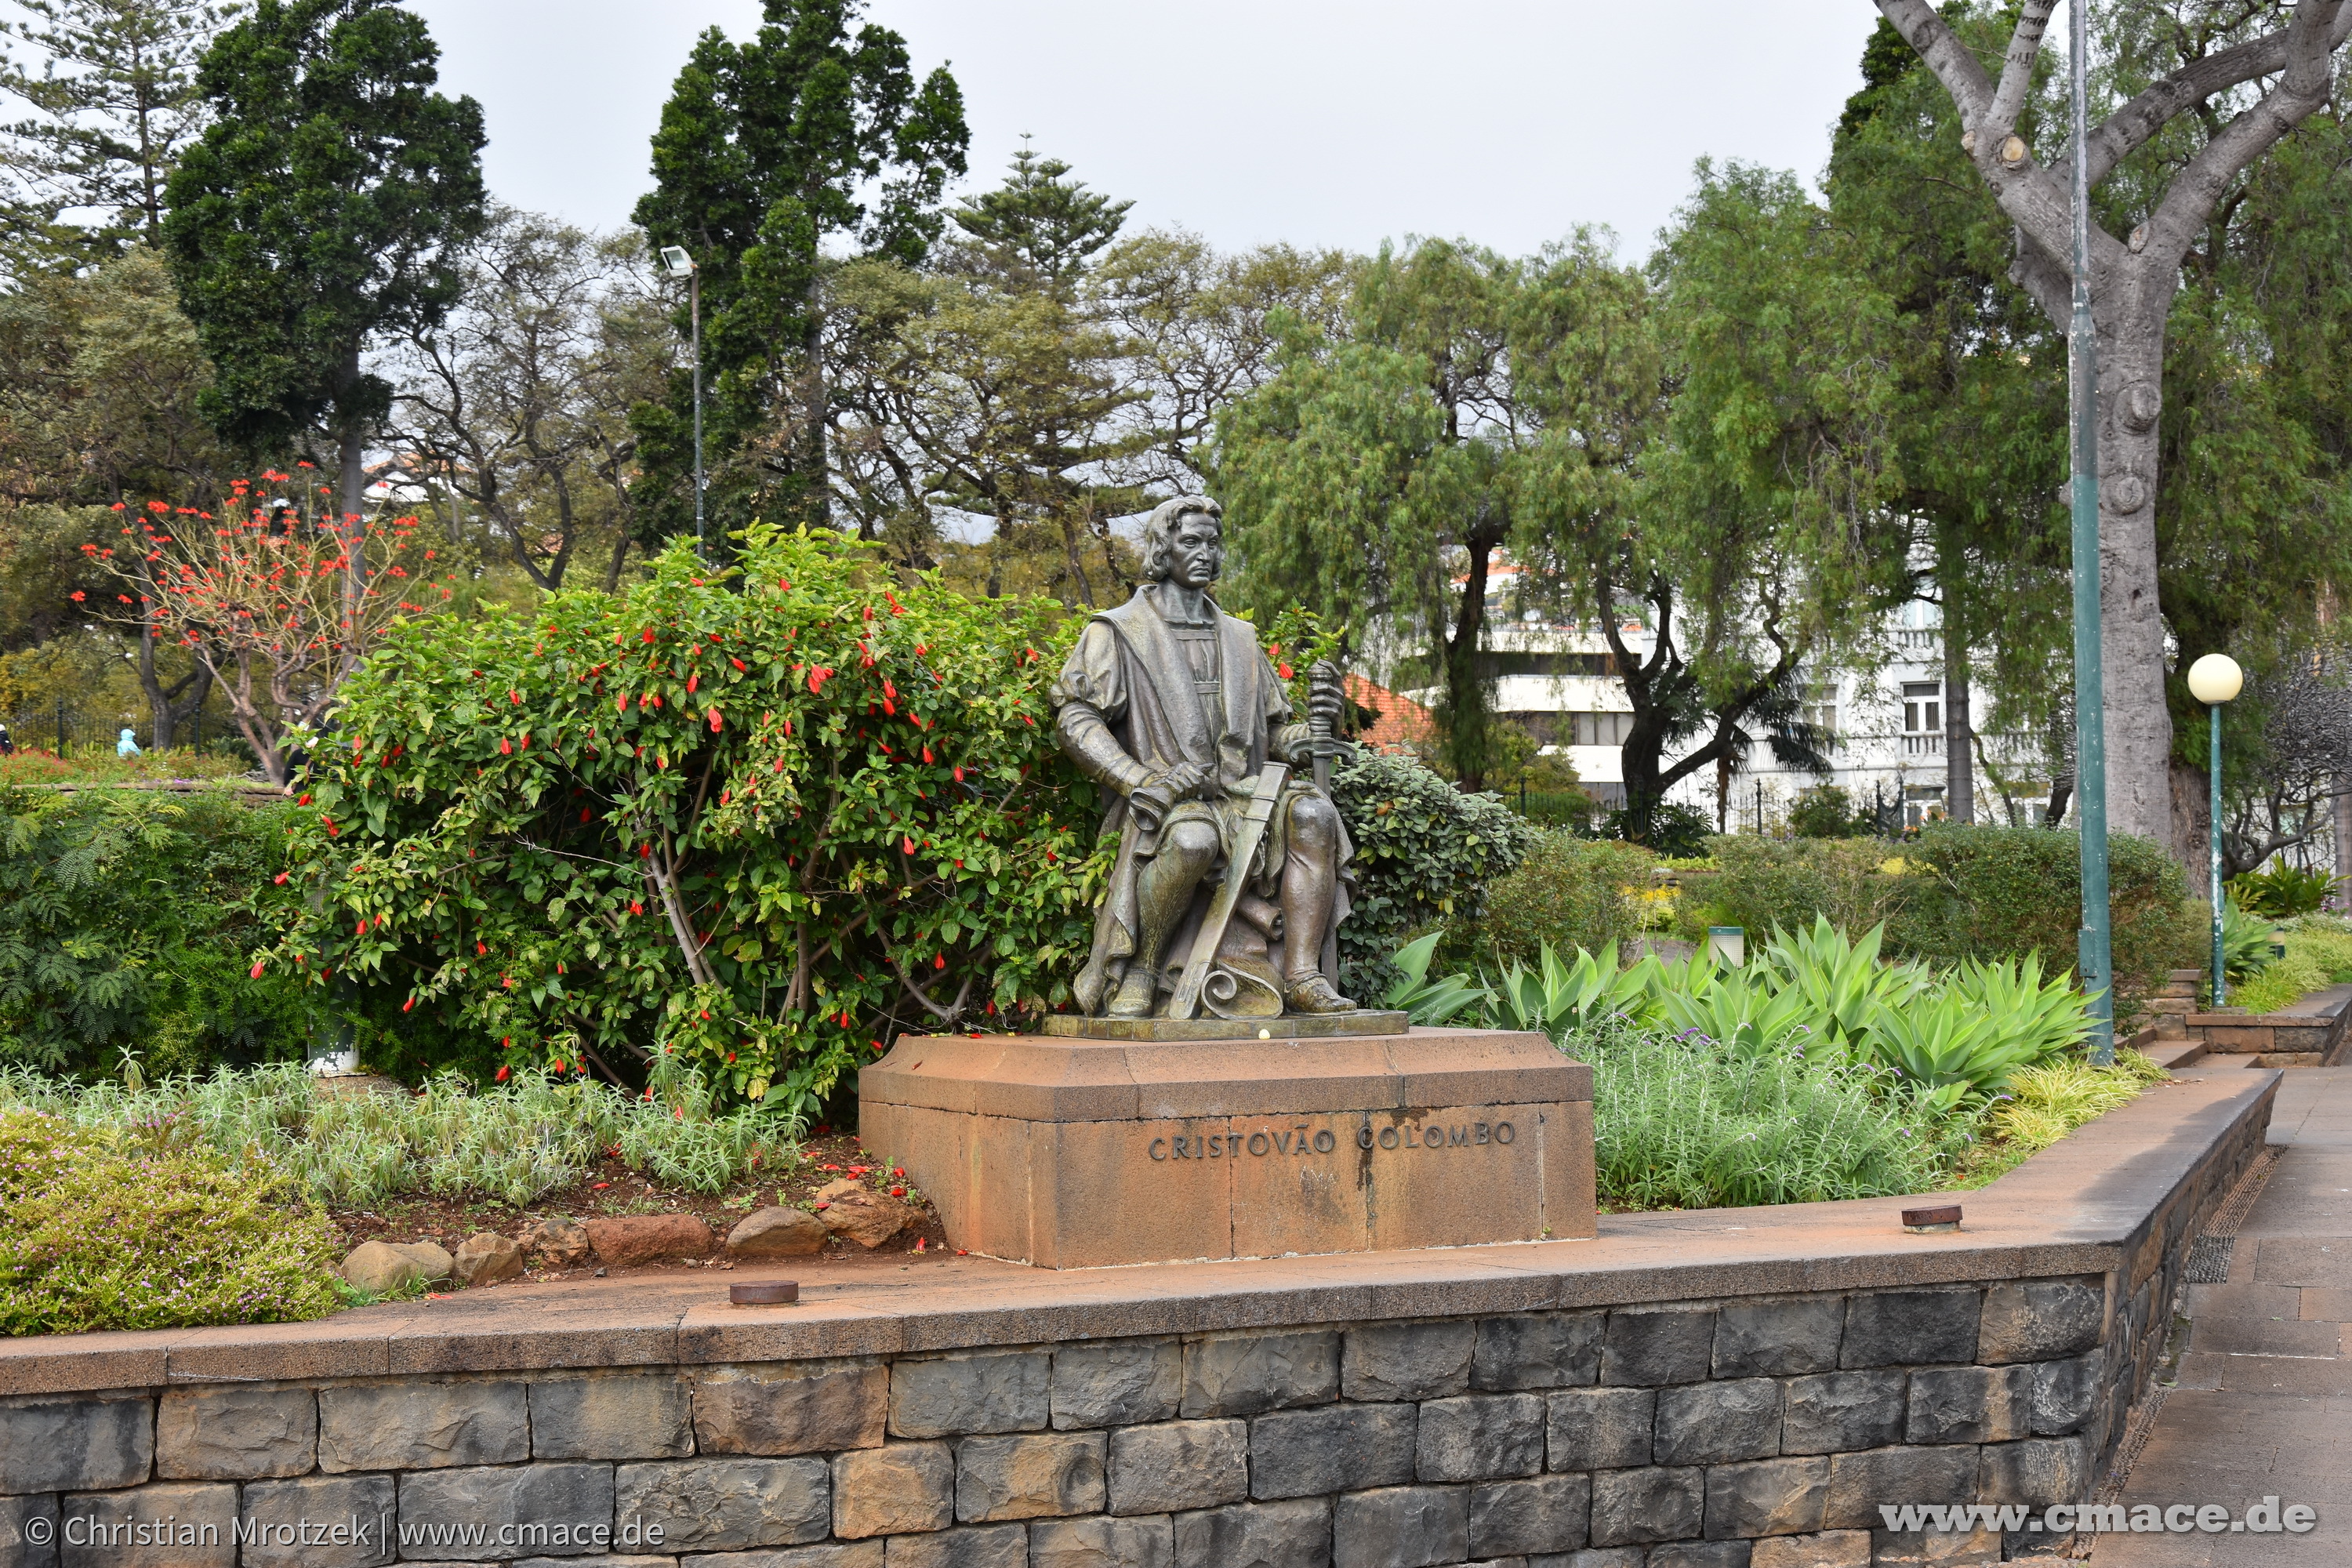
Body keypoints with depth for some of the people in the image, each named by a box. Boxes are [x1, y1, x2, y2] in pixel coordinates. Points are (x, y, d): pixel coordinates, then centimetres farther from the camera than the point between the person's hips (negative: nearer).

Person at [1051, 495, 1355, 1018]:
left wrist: (1305, 739, 0)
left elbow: (1273, 729, 26)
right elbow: (1076, 719, -2)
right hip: (1167, 804, -5)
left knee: (1311, 812, -27)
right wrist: (1139, 780, -17)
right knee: (1192, 838, -40)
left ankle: (1302, 975, -28)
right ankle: (1138, 972, -21)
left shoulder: (1238, 638, 25)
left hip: (1243, 799, 5)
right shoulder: (1118, 632, 10)